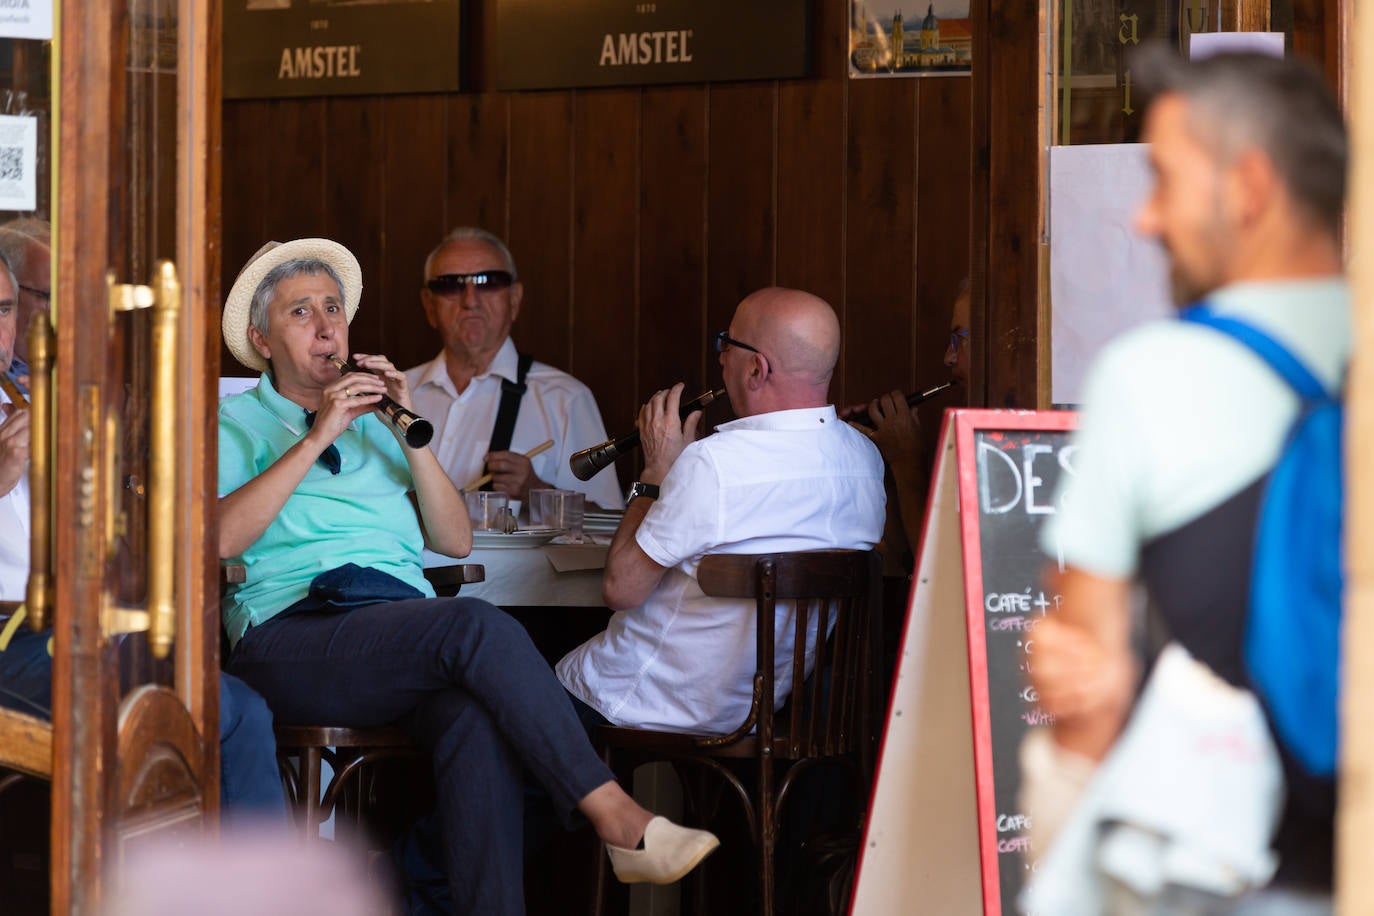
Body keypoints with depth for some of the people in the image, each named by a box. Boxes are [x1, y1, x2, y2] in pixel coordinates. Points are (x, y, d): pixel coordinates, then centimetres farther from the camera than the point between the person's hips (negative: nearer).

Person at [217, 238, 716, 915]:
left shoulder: (376, 423, 32)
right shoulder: (234, 424, 19)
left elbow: (454, 542, 18)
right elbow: (219, 539, -3)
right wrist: (317, 438, -5)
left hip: (404, 619, 4)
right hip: (295, 626, -4)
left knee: (478, 715, -34)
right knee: (478, 625, -33)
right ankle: (617, 821, -35)